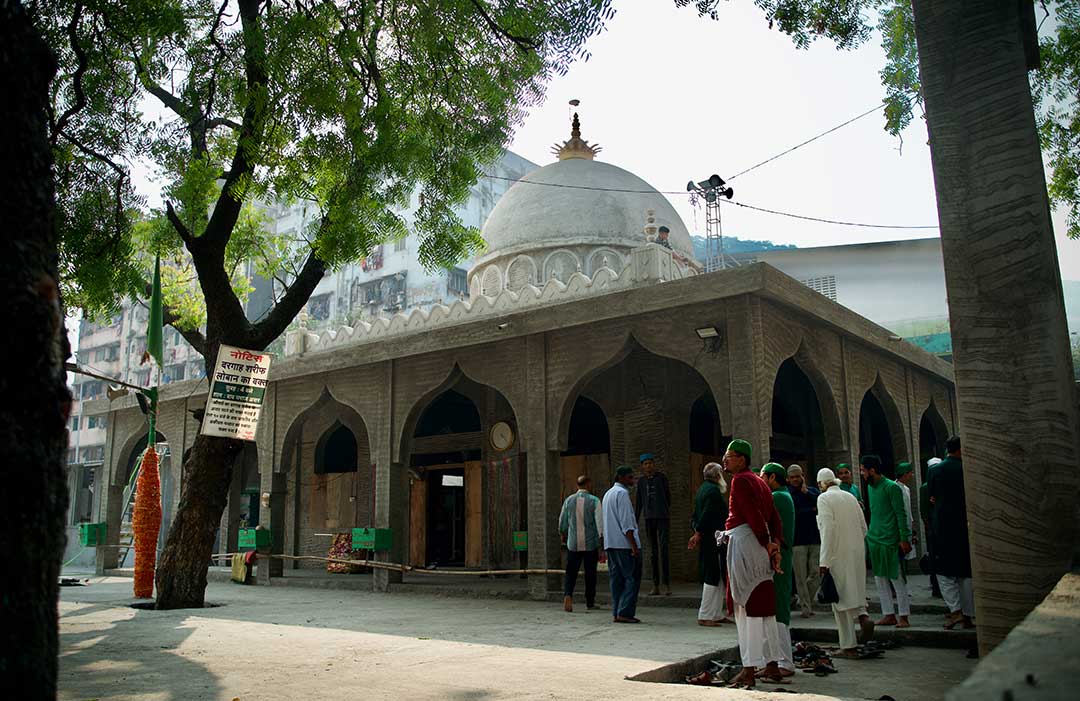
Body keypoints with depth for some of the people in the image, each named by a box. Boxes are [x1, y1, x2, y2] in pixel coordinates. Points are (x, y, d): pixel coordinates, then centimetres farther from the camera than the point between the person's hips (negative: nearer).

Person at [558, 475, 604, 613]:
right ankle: (590, 602, 19)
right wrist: (602, 539, -4)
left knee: (571, 572, 5)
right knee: (590, 573, 10)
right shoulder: (594, 501, -6)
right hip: (591, 544, -2)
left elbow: (562, 521, 12)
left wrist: (562, 534, 29)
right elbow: (600, 522, -10)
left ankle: (567, 595, -18)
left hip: (573, 543, 2)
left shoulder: (569, 500, 3)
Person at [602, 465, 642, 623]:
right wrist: (634, 545, -17)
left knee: (616, 579, 8)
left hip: (610, 543, 9)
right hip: (624, 543, -9)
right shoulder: (622, 493, -10)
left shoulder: (608, 493, 20)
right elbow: (626, 522, -16)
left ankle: (616, 613, 8)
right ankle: (624, 612, -10)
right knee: (632, 578, -6)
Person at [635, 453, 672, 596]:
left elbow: (668, 496, 11)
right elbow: (639, 503, 13)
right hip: (649, 518, 3)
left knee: (664, 550, -10)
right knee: (653, 551, 5)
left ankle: (667, 584, -7)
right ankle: (655, 586, 9)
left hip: (663, 516, -3)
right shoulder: (641, 481, 10)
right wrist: (635, 522, 9)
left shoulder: (662, 477, 1)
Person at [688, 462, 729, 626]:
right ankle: (705, 616, -2)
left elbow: (696, 515, 16)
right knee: (713, 578, -5)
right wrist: (698, 534, -14)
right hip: (713, 540, -10)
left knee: (715, 578, 14)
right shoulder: (713, 490, -15)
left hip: (705, 540, 10)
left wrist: (697, 531, 8)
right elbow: (707, 514, -20)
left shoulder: (702, 489, 16)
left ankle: (717, 614, 20)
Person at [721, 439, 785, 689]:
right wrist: (775, 544, 1)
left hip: (744, 543, -9)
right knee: (763, 606, 13)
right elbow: (774, 517, 11)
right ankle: (772, 665, 19)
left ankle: (749, 670, -2)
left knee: (746, 607, -5)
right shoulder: (758, 481, 18)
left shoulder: (740, 480, -10)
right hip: (759, 545, 9)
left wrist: (767, 544, -11)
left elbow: (754, 515, -19)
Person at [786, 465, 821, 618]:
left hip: (814, 538, 3)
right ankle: (806, 607, 8)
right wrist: (811, 510, -7)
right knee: (801, 577, -2)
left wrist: (806, 491, -5)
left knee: (816, 574, 3)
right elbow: (790, 513, -13)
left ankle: (805, 601, 22)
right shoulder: (787, 494, 0)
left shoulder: (812, 490, 12)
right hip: (797, 540, -3)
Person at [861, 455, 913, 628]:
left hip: (890, 540, -8)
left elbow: (901, 514, -12)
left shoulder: (891, 487, -11)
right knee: (880, 579, 9)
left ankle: (903, 616, 6)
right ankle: (889, 615, 16)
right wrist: (869, 532, 15)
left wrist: (904, 539, -16)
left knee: (896, 578, -1)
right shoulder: (870, 487, 12)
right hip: (874, 539, 8)